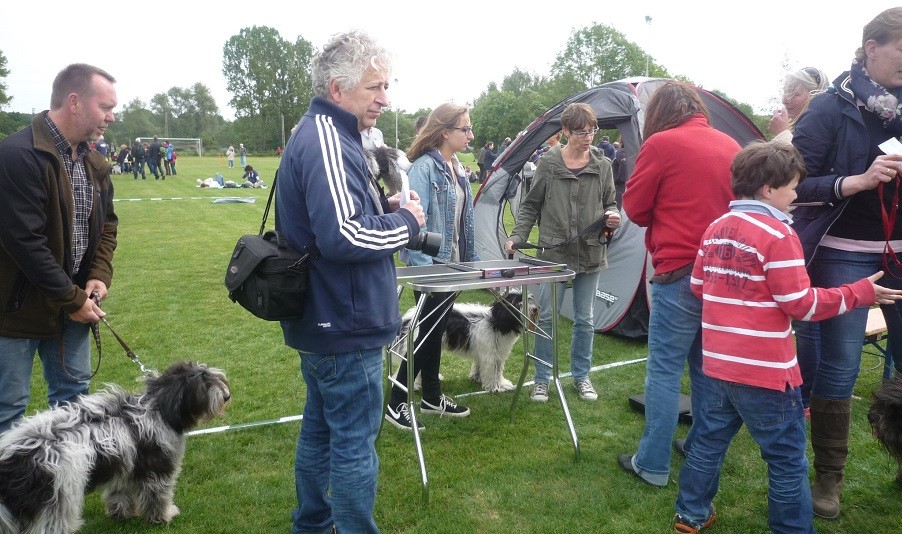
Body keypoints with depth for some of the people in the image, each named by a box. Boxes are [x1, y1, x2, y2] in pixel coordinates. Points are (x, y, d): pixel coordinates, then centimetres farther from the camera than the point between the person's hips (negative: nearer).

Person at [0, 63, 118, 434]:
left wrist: (99, 276, -4)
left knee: (73, 393, 18)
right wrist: (73, 299, -18)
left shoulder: (93, 163, 5)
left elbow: (106, 224, 13)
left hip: (72, 302, 8)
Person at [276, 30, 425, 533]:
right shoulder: (327, 141, -20)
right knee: (355, 444, 2)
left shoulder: (318, 135, 13)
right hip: (347, 326, -11)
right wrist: (407, 222, -14)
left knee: (320, 428, 22)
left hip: (323, 320, 11)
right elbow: (345, 236, -30)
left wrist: (383, 208, 5)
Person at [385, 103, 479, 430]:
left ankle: (432, 396, 30)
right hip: (430, 265, -8)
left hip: (454, 265, 8)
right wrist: (423, 267, -25)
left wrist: (471, 259, 13)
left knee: (437, 331, 17)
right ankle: (396, 403, 12)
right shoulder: (424, 167, -17)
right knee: (425, 332, -1)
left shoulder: (457, 168, 10)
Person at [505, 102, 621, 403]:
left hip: (590, 254, 2)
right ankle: (542, 379, 19)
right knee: (547, 318, 3)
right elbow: (530, 206, 2)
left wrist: (612, 216, -10)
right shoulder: (548, 163, -5)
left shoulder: (602, 165, 2)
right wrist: (517, 236, -8)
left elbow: (609, 203, 12)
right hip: (554, 253, -2)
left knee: (585, 319, 12)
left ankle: (581, 376, 29)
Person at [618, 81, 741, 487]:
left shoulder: (661, 143, -8)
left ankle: (652, 464, 9)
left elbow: (634, 208, -1)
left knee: (665, 369, 1)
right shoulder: (731, 145, 9)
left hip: (678, 274, -6)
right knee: (707, 367, 18)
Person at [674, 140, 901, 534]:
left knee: (709, 440, 19)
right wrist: (860, 293, -4)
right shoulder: (777, 235, -16)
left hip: (718, 364, 7)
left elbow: (699, 287, 13)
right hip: (765, 371, -7)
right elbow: (801, 304, -14)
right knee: (787, 459, 10)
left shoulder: (715, 229, 6)